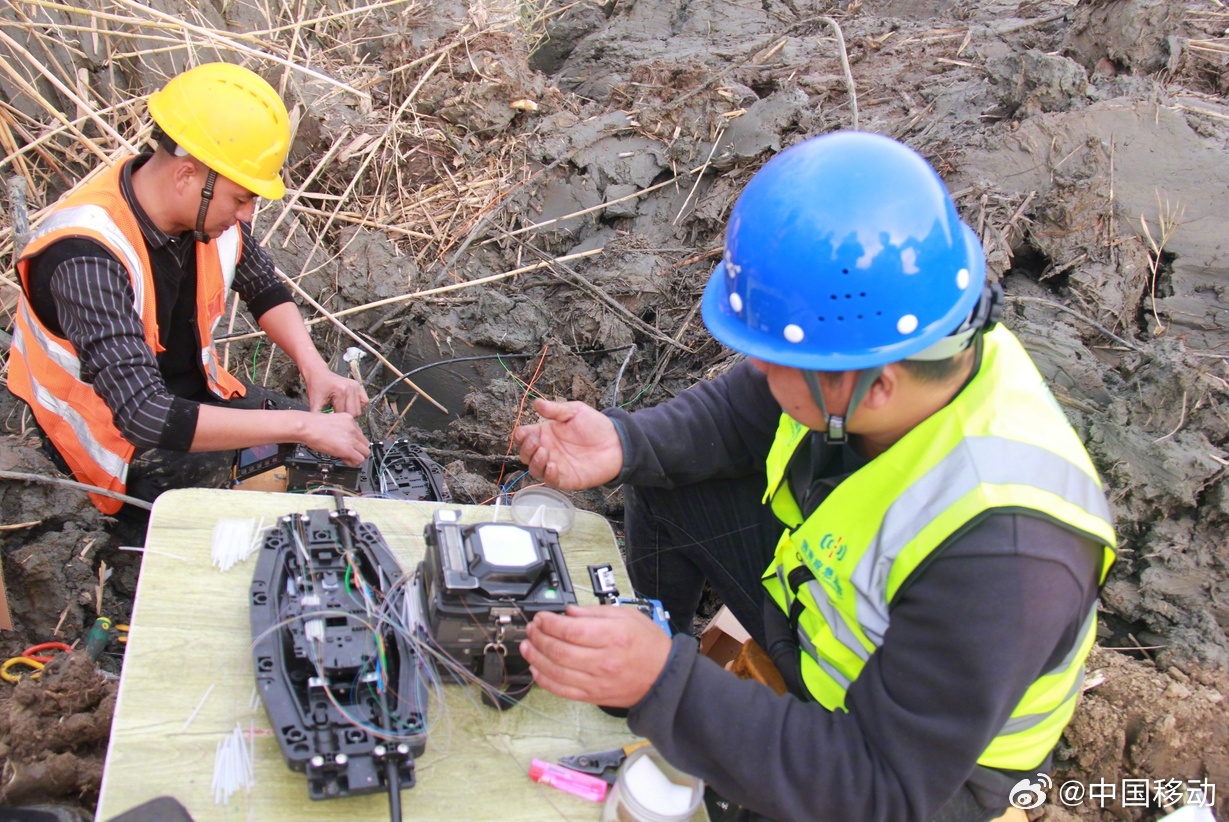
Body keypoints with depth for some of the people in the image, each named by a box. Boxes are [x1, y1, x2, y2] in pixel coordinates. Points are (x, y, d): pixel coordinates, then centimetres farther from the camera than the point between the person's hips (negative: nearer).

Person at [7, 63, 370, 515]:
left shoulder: (205, 208, -15)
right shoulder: (89, 258, -35)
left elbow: (264, 288, 5)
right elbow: (146, 417, -40)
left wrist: (315, 370, -12)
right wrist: (300, 426, -38)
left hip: (199, 394, 7)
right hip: (123, 441, -6)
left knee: (346, 443, 3)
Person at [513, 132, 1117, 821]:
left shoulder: (1004, 555, -41)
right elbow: (743, 413, -3)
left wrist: (666, 684, -41)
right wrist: (624, 444, -20)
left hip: (930, 766, -6)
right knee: (664, 484, 2)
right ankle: (638, 659, 25)